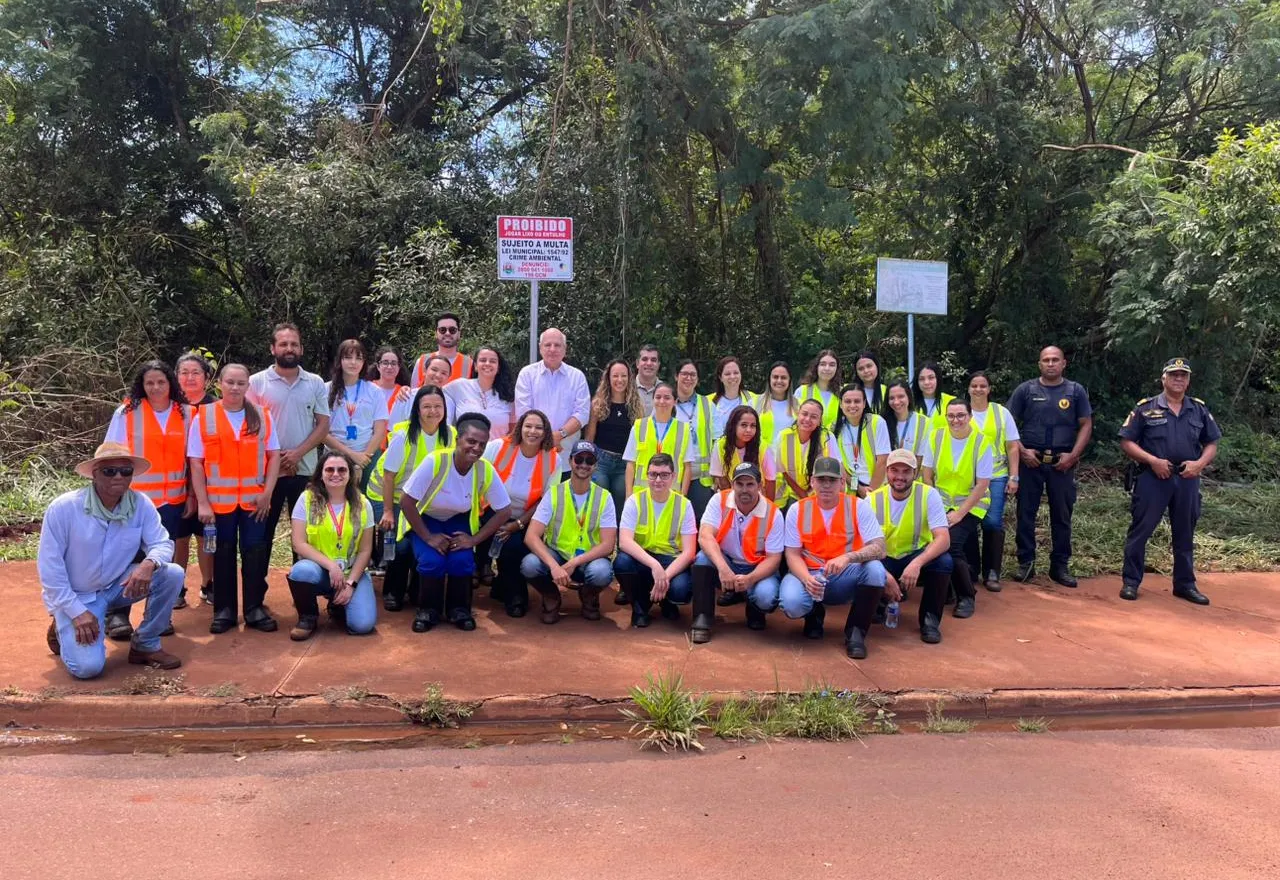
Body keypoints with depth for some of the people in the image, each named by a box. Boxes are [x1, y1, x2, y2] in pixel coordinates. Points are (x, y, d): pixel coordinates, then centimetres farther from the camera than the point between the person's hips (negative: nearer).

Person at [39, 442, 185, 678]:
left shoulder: (141, 504, -12)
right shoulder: (64, 507, -20)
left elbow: (162, 543, -9)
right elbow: (49, 566, -16)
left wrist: (149, 563, -35)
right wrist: (77, 612, -19)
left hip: (118, 586, 4)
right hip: (76, 596, -4)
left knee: (172, 574, -21)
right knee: (88, 667, -20)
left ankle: (145, 645, -1)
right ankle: (62, 628, 16)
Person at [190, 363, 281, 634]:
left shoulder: (262, 416, 4)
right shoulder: (203, 416, -1)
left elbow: (274, 455, 5)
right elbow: (196, 462, -2)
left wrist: (267, 493, -5)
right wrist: (202, 502, -8)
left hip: (254, 500, 1)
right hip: (218, 500, -1)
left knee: (255, 553, 4)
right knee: (223, 555, 8)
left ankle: (255, 608, 14)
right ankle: (224, 610, 18)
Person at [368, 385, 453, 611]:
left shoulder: (449, 435, -13)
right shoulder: (403, 435, -24)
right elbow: (388, 475, -19)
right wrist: (388, 511, -17)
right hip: (387, 496, -4)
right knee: (401, 544, -17)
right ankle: (392, 592, 5)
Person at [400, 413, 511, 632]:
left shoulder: (486, 471, -21)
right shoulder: (435, 461, -30)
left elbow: (504, 511, -10)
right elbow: (406, 502, -24)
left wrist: (474, 539, -17)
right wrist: (428, 537, -22)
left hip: (459, 520, 2)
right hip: (426, 518, -2)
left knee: (462, 560, -23)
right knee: (432, 561, -26)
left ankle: (459, 609, 4)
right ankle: (428, 610, 2)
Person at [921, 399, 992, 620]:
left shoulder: (982, 442, -11)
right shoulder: (936, 437, -3)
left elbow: (982, 485, -11)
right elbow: (927, 476, 2)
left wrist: (959, 513, -16)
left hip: (970, 505, -3)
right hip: (940, 503, 3)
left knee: (951, 545, -23)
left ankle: (967, 597, -2)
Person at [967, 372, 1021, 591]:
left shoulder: (1002, 413, 6)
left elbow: (1013, 447, 6)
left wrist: (1014, 477, -1)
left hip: (996, 477, 0)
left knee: (993, 522, -8)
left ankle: (992, 572, 2)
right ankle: (971, 569, 16)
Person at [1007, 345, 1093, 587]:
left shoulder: (1076, 391, 5)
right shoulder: (1025, 390, 3)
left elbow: (1086, 425, 4)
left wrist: (1073, 455, -7)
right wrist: (1022, 451, -9)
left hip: (1063, 463, 1)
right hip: (1030, 461, -1)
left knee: (1062, 515, 6)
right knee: (1026, 512, 2)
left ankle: (1060, 566, 16)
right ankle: (1026, 563, 11)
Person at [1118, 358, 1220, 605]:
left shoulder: (1199, 410, 9)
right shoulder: (1145, 408, -2)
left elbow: (1211, 444, 13)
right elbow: (1126, 442, -4)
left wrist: (1200, 463, -7)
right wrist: (1153, 460, -16)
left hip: (1187, 480, 4)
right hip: (1152, 479, -3)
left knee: (1185, 534, 12)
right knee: (1140, 530, -2)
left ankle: (1185, 584, 24)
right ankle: (1131, 582, 7)